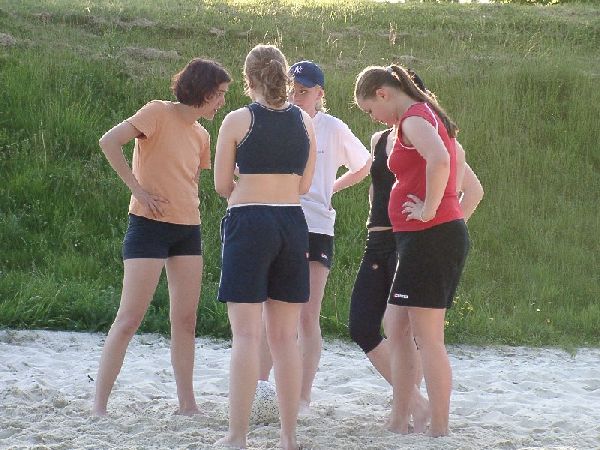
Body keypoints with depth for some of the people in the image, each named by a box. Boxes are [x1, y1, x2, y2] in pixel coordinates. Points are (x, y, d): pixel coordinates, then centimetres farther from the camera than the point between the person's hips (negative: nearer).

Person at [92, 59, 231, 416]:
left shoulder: (201, 135, 13)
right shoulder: (159, 113, -9)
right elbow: (109, 142, -18)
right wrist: (138, 189, -18)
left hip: (188, 229, 7)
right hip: (150, 225, -7)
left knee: (186, 319, 7)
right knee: (130, 318, -8)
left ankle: (188, 403, 13)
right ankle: (99, 404, -4)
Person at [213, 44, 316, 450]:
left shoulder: (238, 120, -4)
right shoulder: (305, 121, 8)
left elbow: (222, 185, 2)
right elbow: (304, 184, 14)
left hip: (248, 222, -4)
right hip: (293, 223, 4)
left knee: (247, 335, -5)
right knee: (285, 336, 9)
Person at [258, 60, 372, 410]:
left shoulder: (333, 129, 1)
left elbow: (365, 165, 16)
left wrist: (332, 188, 12)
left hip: (317, 229, -1)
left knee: (308, 318, -1)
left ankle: (304, 396, 4)